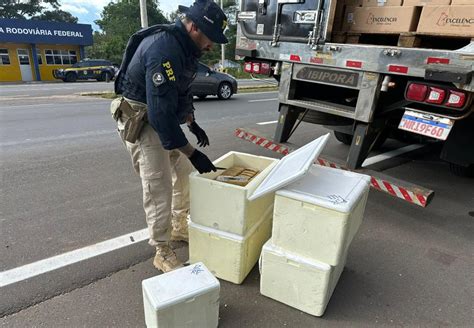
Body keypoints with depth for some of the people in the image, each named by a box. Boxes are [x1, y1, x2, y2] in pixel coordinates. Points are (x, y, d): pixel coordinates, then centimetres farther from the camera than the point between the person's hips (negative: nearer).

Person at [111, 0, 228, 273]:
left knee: (184, 172, 14)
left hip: (165, 118, 9)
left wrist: (193, 125, 14)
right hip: (142, 122, -9)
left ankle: (180, 227, 33)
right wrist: (192, 153, -29)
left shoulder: (185, 46, 3)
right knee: (158, 187, -7)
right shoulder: (163, 50, -28)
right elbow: (160, 112, -32)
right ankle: (162, 253, 9)